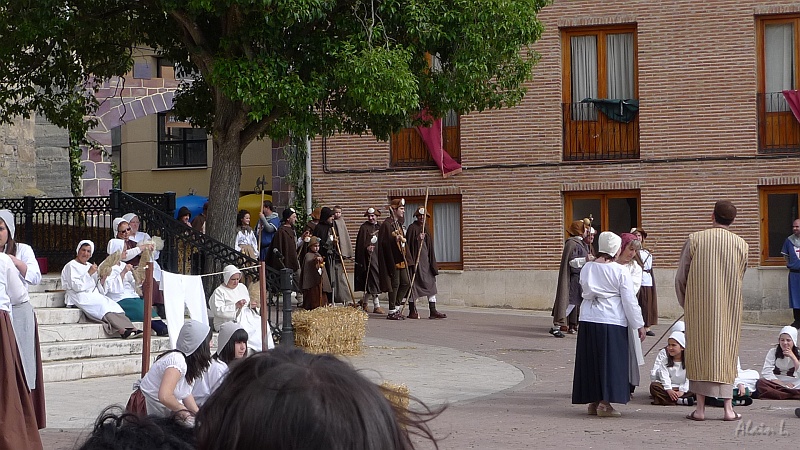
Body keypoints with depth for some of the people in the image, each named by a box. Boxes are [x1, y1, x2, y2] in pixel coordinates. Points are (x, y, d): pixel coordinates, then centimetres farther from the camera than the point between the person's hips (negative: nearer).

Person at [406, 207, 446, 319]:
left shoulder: (426, 229, 18)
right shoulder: (412, 228, -3)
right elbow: (409, 243, -11)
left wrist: (433, 264, 17)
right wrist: (417, 239, -27)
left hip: (426, 261, 7)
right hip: (415, 260, -7)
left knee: (431, 284, 3)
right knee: (413, 285, -3)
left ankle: (433, 311, 3)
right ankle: (412, 311, 3)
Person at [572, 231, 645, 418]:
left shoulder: (586, 268, 5)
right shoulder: (621, 272, -10)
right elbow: (630, 301, -8)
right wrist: (639, 325, -1)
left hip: (588, 320, 5)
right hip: (612, 322, -5)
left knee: (591, 360, 11)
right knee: (610, 361, 0)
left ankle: (593, 402, 16)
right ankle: (604, 404, -3)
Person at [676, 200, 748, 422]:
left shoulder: (695, 239, -7)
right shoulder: (741, 244, -2)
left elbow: (681, 276, -1)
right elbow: (740, 276, 11)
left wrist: (685, 303, 15)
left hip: (699, 307, -1)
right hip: (730, 308, 1)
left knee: (700, 352, 6)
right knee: (726, 353, 9)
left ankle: (700, 407, 4)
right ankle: (728, 407, 5)